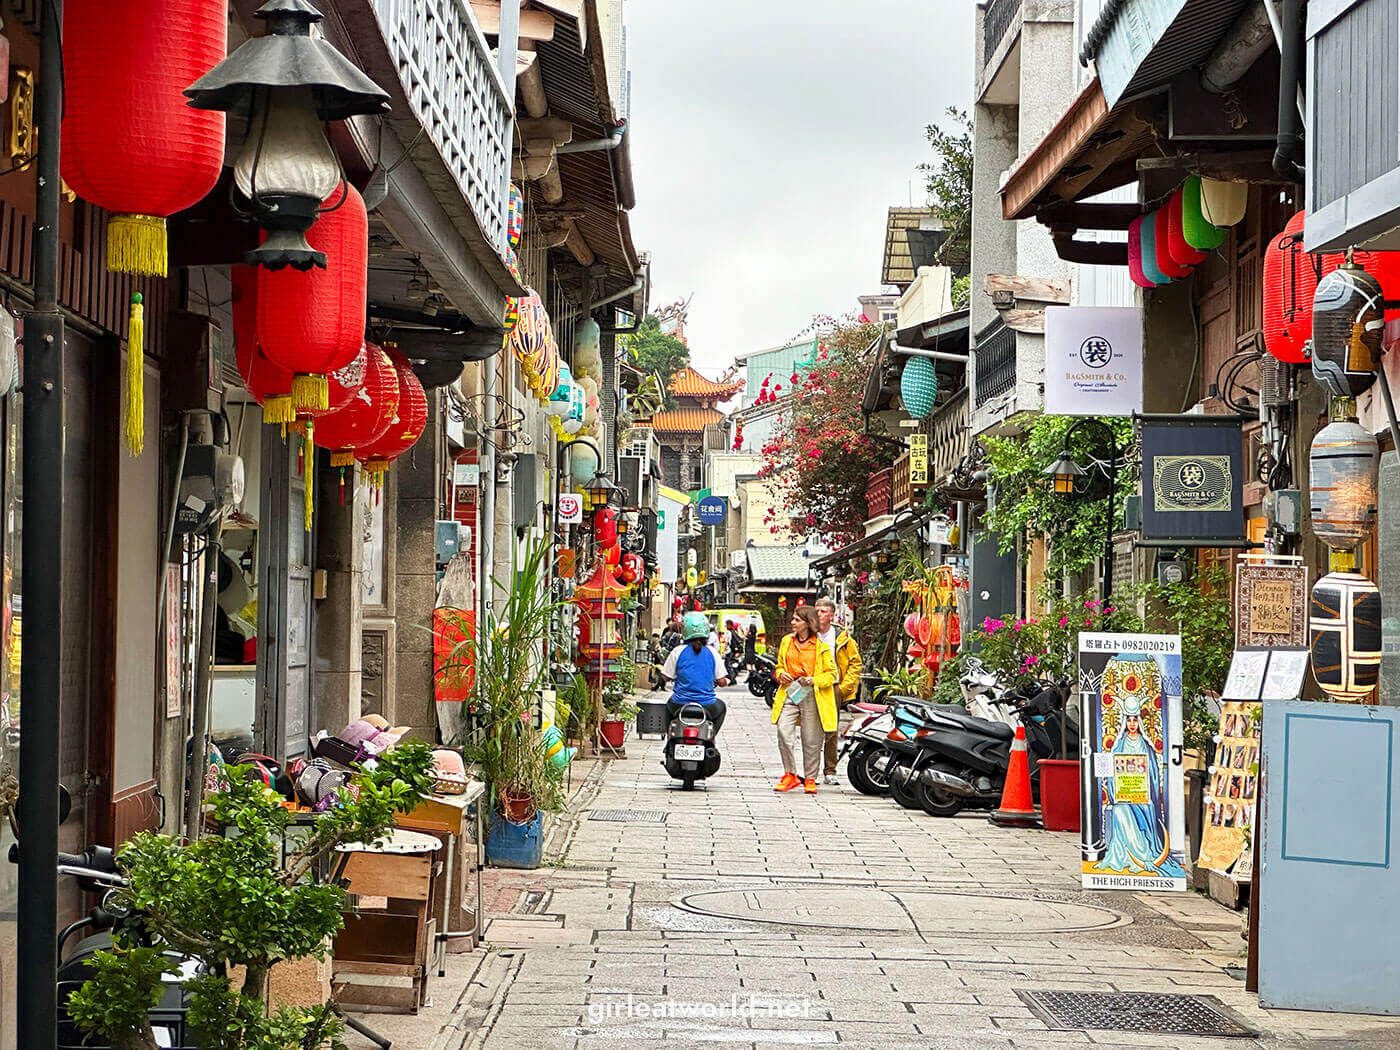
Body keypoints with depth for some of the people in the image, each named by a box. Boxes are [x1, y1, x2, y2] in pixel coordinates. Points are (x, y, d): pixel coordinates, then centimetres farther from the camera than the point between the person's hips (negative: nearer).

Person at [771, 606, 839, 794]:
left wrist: (815, 680, -14)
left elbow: (832, 674, 4)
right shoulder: (787, 641, 14)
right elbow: (780, 665, 25)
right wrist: (781, 675, 2)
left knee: (811, 740, 1)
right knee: (784, 733, -14)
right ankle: (790, 775, -1)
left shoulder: (821, 646, 1)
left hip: (812, 695, -3)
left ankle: (810, 779, 15)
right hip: (789, 692, 3)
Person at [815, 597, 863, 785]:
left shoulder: (842, 637, 3)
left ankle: (830, 770, 9)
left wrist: (843, 688, -2)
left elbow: (855, 663, 6)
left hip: (835, 689, -1)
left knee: (831, 732, 1)